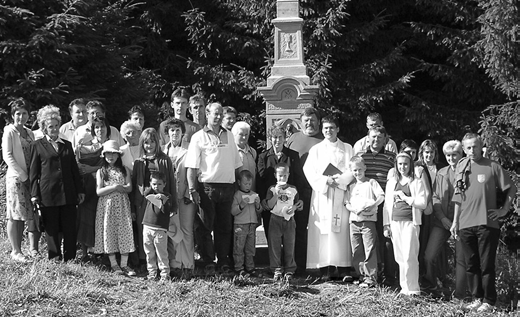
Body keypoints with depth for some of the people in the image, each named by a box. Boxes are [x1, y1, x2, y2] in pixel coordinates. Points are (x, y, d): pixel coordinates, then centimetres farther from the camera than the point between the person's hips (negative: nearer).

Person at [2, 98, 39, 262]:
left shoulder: (29, 133, 16)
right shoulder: (9, 131, -2)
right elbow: (7, 156, -10)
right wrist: (23, 175, -14)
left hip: (31, 178, 6)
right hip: (16, 179, -6)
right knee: (16, 216, -4)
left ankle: (33, 248, 12)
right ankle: (16, 251, 1)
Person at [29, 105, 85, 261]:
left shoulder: (66, 145, 15)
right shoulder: (37, 145, 5)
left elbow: (74, 169, 16)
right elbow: (33, 172, 3)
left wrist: (80, 190, 11)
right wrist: (34, 194, -5)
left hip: (68, 194, 3)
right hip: (48, 194, -3)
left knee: (70, 230, 1)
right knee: (52, 231, 2)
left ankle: (70, 260, 7)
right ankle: (55, 259, 10)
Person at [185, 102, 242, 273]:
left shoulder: (229, 136, 15)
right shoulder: (199, 137, 0)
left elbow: (236, 164, 18)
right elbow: (191, 167, -5)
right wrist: (192, 190, -12)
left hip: (227, 186, 4)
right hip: (207, 186, -4)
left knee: (225, 226, 7)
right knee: (205, 226, -1)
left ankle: (224, 262, 14)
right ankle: (208, 262, 5)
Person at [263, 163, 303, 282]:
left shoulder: (293, 189, 7)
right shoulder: (272, 189, 0)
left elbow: (299, 205, 13)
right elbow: (269, 205, -10)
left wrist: (295, 207, -9)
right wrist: (276, 194, -21)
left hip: (289, 220, 1)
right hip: (275, 220, -1)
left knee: (289, 247, 2)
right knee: (275, 246, -2)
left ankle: (289, 271, 8)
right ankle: (277, 270, 5)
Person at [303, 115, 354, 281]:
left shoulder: (347, 148, 14)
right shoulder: (316, 149, 14)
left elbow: (352, 170, 4)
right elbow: (308, 169, 2)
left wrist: (338, 180, -12)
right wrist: (325, 181, -12)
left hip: (341, 193, 0)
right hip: (321, 194, 0)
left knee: (342, 230, -8)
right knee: (322, 231, -8)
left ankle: (344, 269, -9)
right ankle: (325, 269, -8)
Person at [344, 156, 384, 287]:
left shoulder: (371, 183, 5)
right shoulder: (350, 187, 17)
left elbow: (381, 196, -4)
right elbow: (347, 203, 11)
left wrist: (373, 205, -22)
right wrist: (354, 209, -9)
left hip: (368, 219, -5)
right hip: (354, 221, 5)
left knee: (369, 250, -9)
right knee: (356, 251, 5)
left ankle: (370, 278, -7)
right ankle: (361, 275, 15)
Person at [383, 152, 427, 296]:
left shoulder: (417, 182, 3)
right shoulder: (391, 182, 14)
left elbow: (423, 203, -5)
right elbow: (387, 205, 14)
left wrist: (406, 198, -11)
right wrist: (386, 225, 9)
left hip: (410, 222, -4)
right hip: (395, 222, 4)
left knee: (409, 256, -10)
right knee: (400, 257, 5)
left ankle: (412, 289, -5)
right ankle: (404, 287, 13)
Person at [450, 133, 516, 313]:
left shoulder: (492, 167, -3)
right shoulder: (461, 168, 10)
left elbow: (511, 189, 3)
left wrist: (504, 210, -3)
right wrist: (455, 221, 13)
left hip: (487, 224, -4)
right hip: (465, 225, 4)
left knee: (487, 265, -2)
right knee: (471, 265, 8)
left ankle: (489, 301, 5)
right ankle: (477, 298, 18)